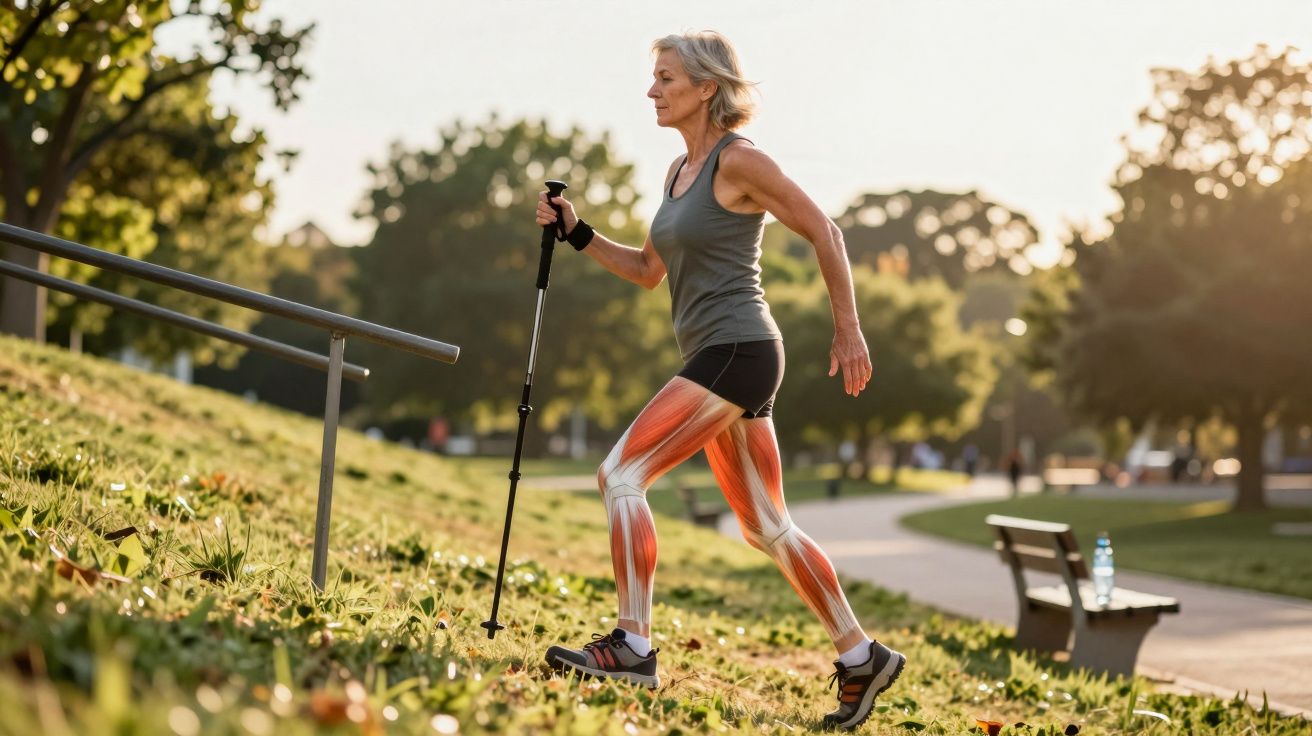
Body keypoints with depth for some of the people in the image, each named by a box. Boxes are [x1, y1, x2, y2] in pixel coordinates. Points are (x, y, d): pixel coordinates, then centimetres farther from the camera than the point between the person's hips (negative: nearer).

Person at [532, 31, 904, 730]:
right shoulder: (680, 170, 16)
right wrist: (577, 233, 11)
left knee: (620, 475, -15)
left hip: (737, 352, -10)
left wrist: (848, 330, -8)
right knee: (766, 528, 13)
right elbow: (647, 270, 22)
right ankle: (862, 657, 22)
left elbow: (823, 232, -8)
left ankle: (632, 647, -12)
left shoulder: (738, 160, -9)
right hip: (716, 358, 10)